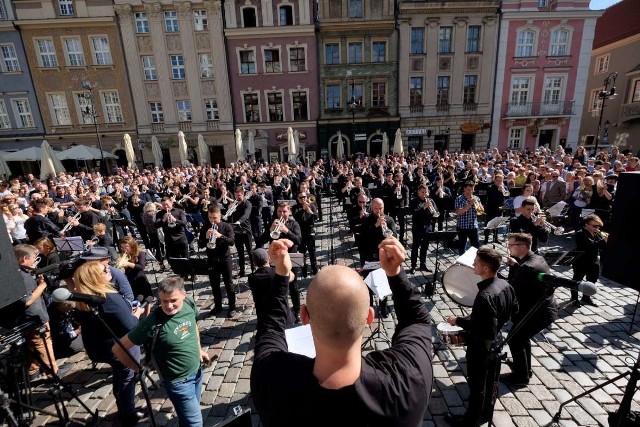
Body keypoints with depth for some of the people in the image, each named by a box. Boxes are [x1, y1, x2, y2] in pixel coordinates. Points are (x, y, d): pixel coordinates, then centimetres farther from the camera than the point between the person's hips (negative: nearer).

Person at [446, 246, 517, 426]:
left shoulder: (484, 296, -36)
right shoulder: (505, 285, -8)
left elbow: (484, 331, -32)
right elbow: (514, 309, 9)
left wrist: (459, 321, -22)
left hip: (481, 348, -8)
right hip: (497, 343, 8)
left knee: (477, 384, 14)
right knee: (490, 380, 27)